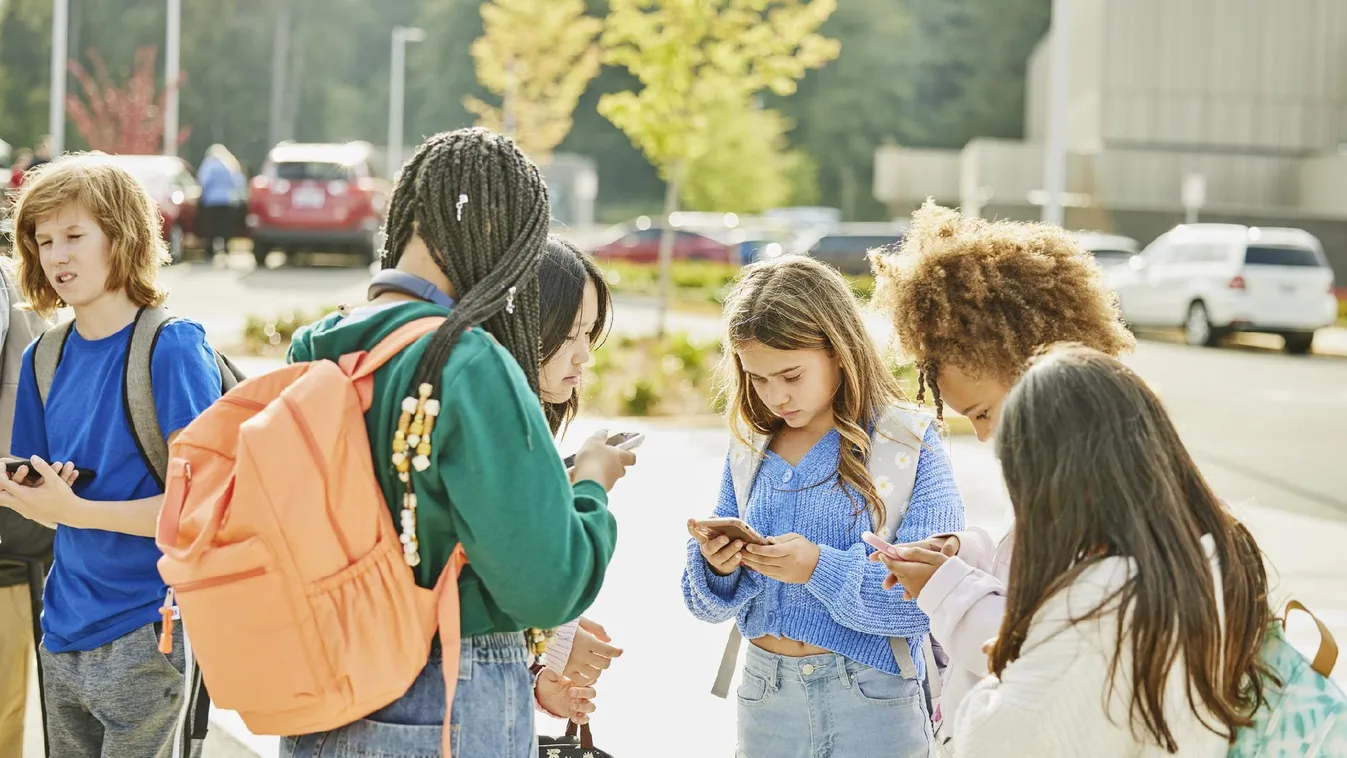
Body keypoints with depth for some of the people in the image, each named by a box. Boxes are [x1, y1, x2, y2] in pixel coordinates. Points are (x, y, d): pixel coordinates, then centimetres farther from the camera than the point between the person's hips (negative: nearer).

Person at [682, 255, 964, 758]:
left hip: (872, 702, -4)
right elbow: (712, 604, 7)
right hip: (764, 698, 4)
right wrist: (717, 567, -14)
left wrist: (822, 568, -29)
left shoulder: (909, 445, -10)